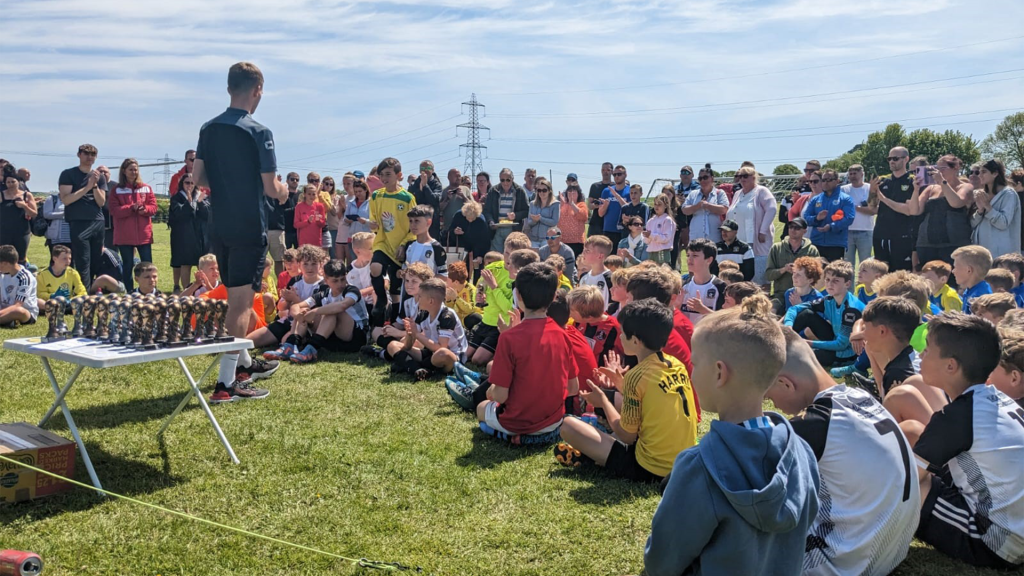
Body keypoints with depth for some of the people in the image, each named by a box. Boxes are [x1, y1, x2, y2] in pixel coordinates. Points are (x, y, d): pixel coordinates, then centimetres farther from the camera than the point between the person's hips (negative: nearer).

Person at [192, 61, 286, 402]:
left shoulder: (208, 129, 6)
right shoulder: (258, 133, -13)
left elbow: (198, 177, 6)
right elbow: (270, 188, -14)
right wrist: (283, 191, 8)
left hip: (219, 226, 7)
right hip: (249, 227, -7)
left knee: (236, 297, 20)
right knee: (242, 303, -4)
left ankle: (244, 363, 37)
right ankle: (226, 383, -6)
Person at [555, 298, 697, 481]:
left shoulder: (638, 375, -19)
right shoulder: (677, 364, 2)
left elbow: (627, 436, -11)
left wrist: (603, 401, 2)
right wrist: (622, 384, 16)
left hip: (650, 468, -8)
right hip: (682, 459, 8)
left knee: (569, 425, -8)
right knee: (616, 397, 24)